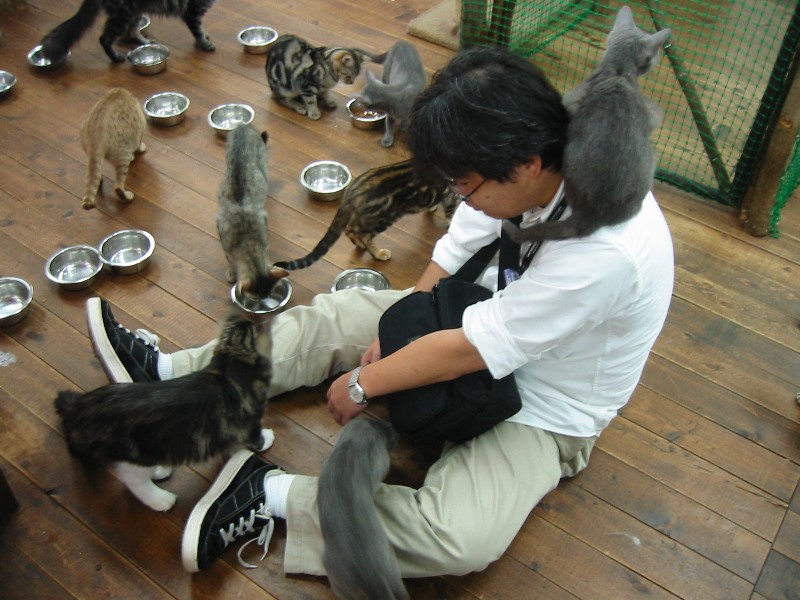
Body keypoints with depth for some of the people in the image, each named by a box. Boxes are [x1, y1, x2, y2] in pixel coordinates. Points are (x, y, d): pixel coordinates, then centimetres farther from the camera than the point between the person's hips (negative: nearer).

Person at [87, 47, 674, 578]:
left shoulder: (605, 250, -38)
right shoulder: (528, 162, -16)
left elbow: (467, 352, -30)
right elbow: (455, 253, -1)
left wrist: (362, 386, -17)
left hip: (546, 412, -6)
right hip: (491, 319, 7)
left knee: (458, 538, -30)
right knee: (336, 317, 1)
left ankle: (273, 494, -19)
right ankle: (170, 374, 8)